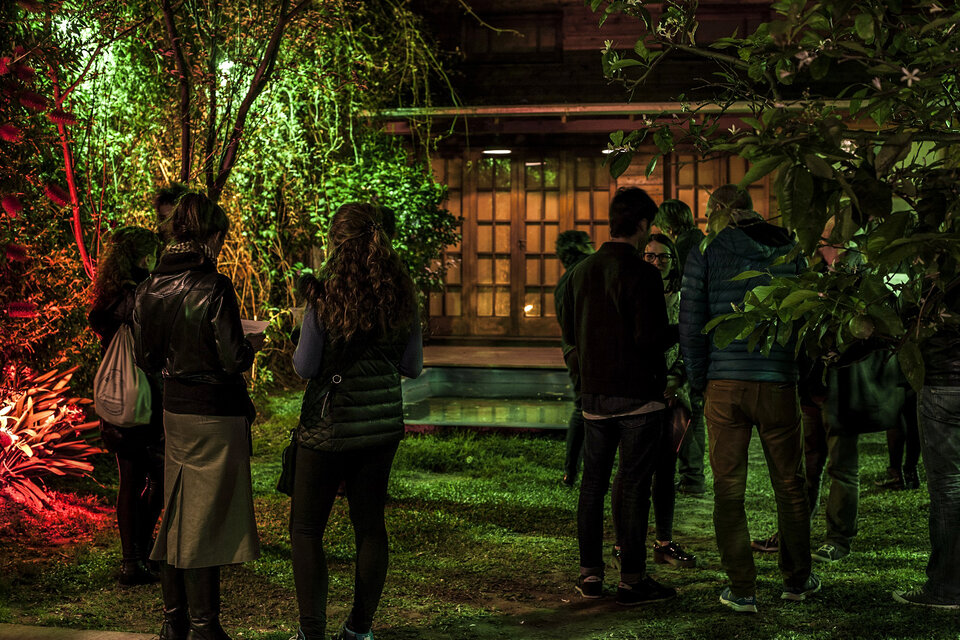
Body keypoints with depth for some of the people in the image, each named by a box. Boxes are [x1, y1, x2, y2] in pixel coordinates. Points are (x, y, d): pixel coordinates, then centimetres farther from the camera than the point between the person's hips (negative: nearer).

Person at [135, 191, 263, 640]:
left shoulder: (150, 288, 2)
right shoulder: (214, 288, -18)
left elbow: (146, 359, 8)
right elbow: (233, 359, -18)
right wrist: (253, 345, 2)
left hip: (174, 411, 6)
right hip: (217, 413, -6)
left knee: (177, 513, 16)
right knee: (208, 518, 2)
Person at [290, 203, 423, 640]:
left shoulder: (327, 295, -14)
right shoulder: (401, 295, 0)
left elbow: (305, 367, -9)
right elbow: (412, 367, 7)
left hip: (331, 424, -4)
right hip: (383, 423, 4)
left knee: (306, 527, 6)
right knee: (370, 523, 12)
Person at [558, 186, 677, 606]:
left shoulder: (581, 271, 6)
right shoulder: (642, 274, -15)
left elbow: (568, 333, 11)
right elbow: (651, 338, -19)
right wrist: (679, 332, 0)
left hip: (593, 393, 6)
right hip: (637, 394, -6)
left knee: (593, 483, 13)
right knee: (634, 485, 0)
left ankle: (590, 573, 17)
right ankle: (632, 579, 3)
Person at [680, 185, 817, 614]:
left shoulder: (706, 252, 0)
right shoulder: (789, 249, 7)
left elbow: (691, 323, -2)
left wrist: (699, 380, 8)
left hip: (725, 383, -2)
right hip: (780, 384, 2)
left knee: (728, 489, 4)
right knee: (789, 485, 14)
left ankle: (742, 591, 5)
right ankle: (796, 580, 24)